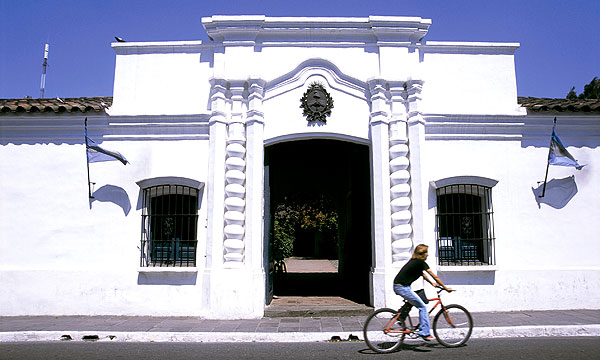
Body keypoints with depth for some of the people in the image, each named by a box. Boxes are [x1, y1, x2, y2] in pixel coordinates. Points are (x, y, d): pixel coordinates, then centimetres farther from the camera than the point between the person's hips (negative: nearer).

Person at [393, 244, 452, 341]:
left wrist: (432, 283, 29)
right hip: (402, 287, -10)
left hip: (397, 286, 10)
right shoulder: (420, 262, -11)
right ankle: (424, 332, 0)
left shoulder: (415, 261, 16)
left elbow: (422, 274, 30)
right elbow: (434, 276, -7)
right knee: (422, 307, -3)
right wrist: (446, 288, -1)